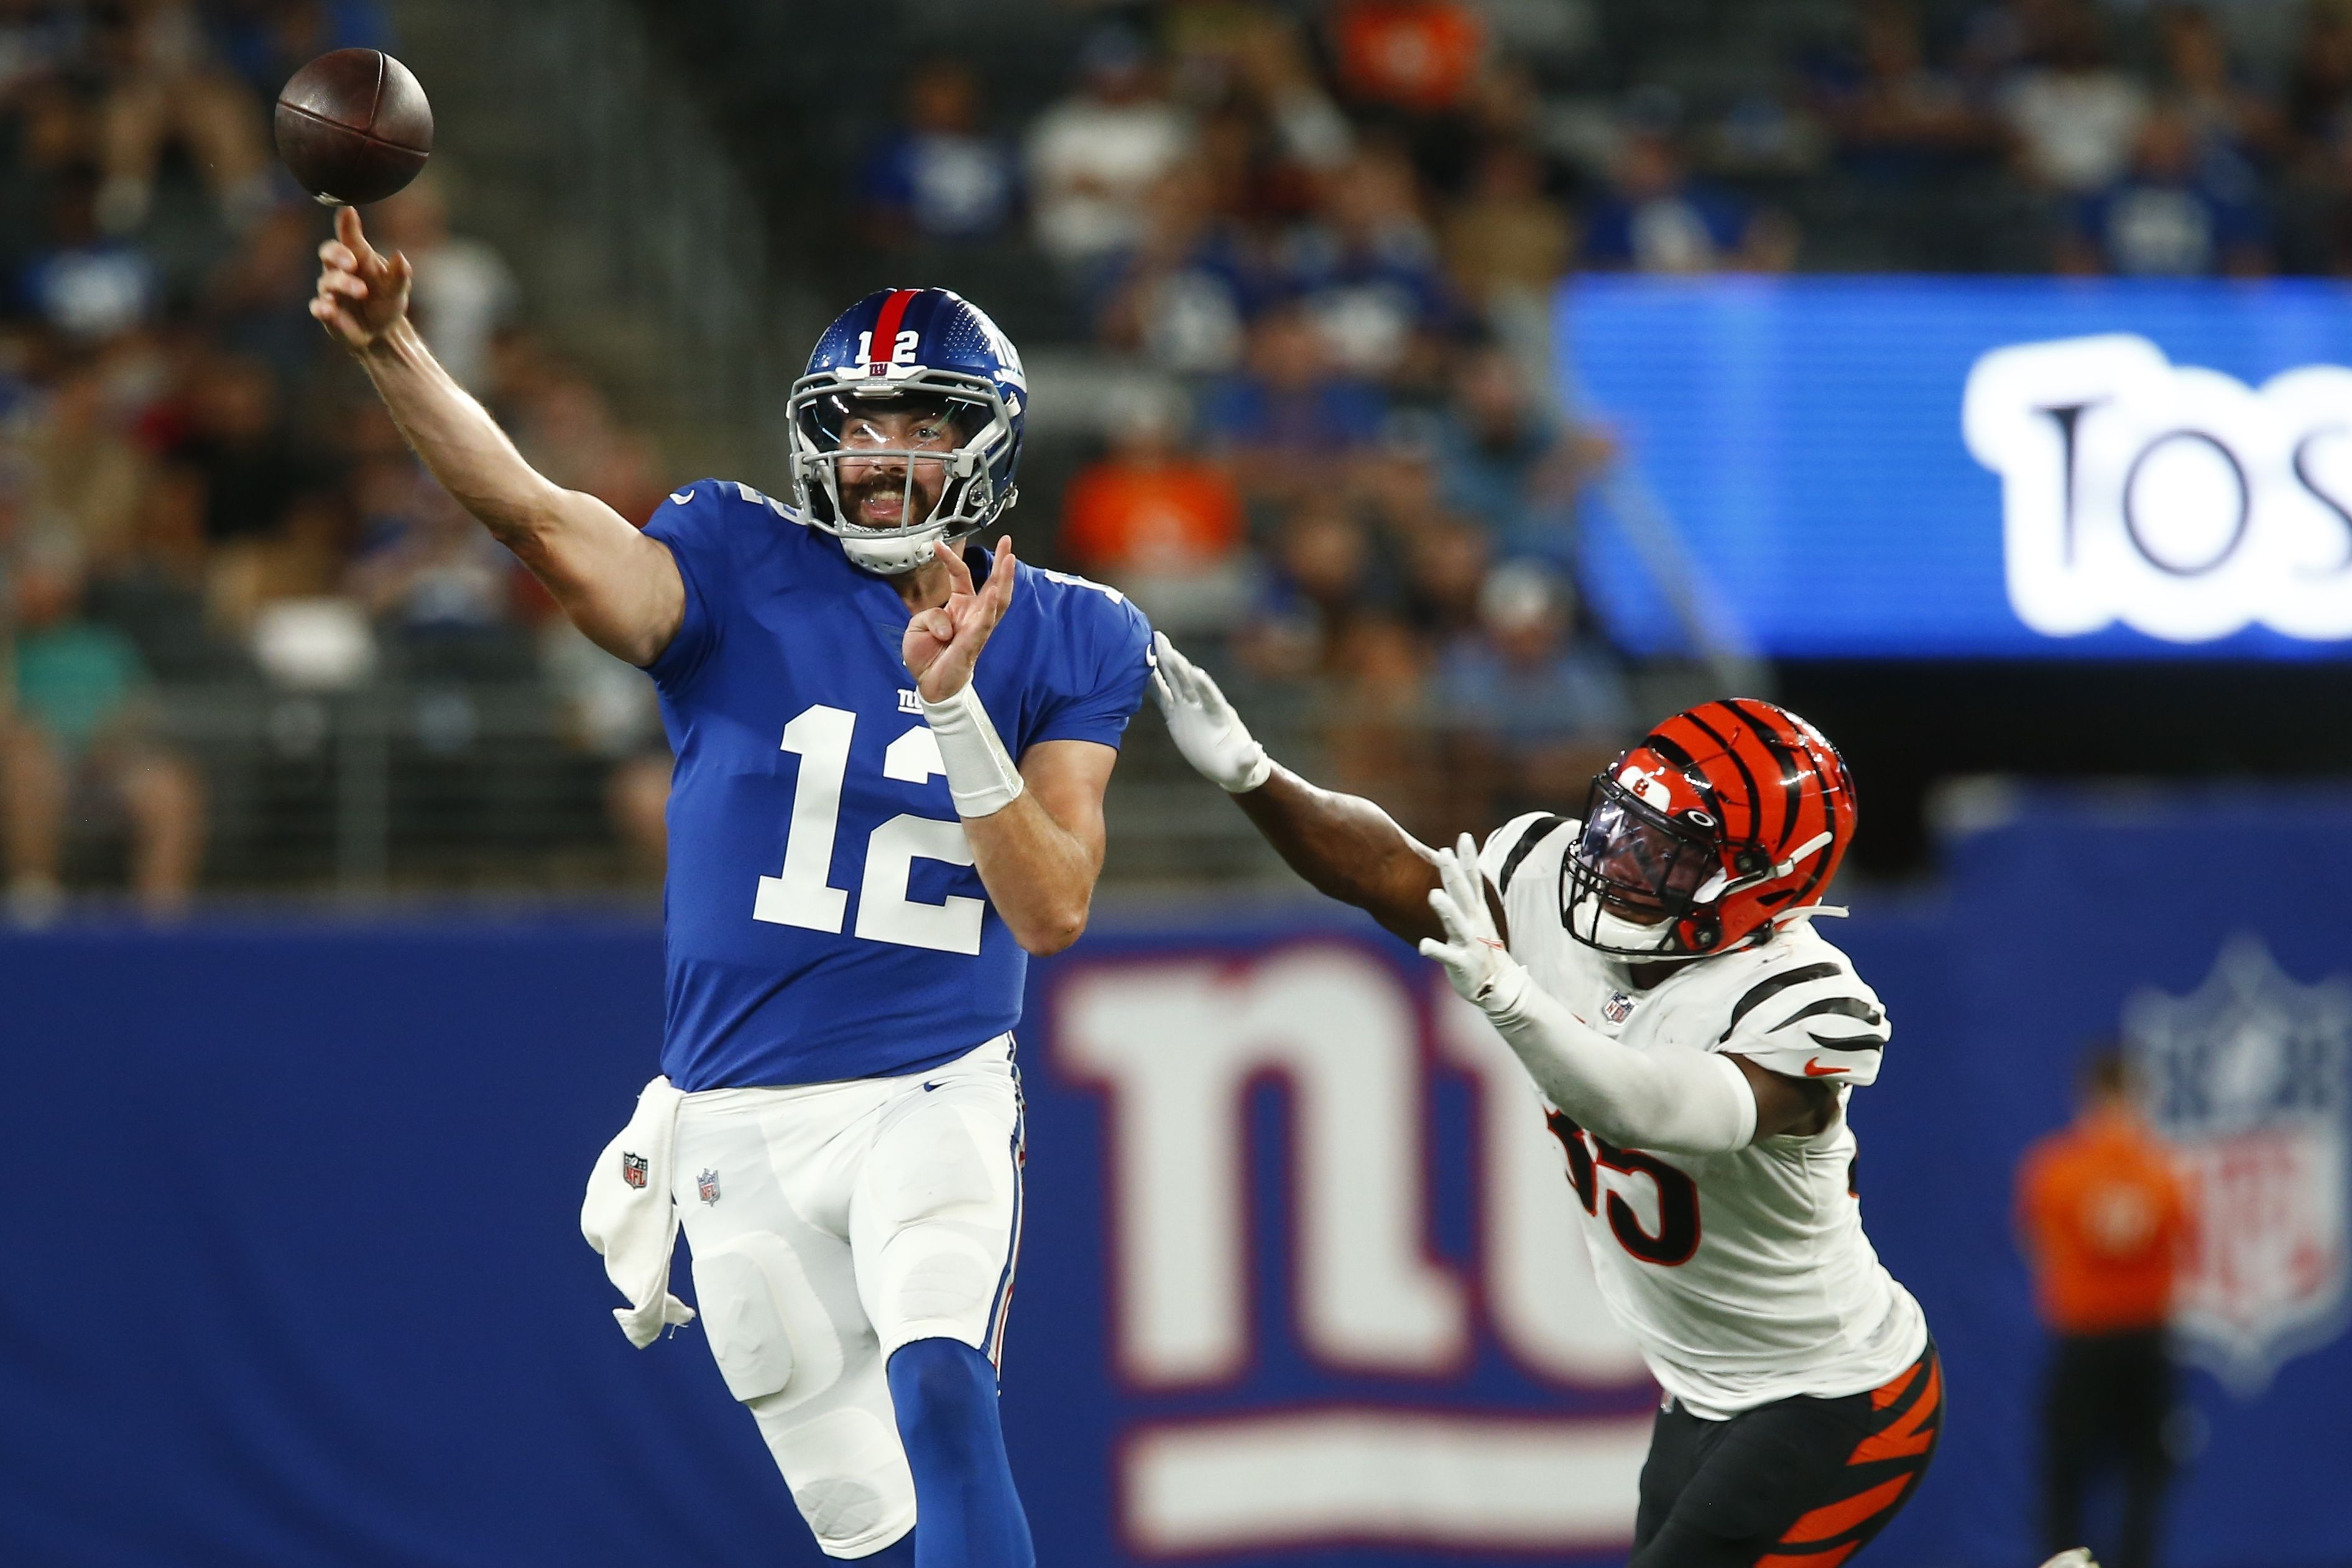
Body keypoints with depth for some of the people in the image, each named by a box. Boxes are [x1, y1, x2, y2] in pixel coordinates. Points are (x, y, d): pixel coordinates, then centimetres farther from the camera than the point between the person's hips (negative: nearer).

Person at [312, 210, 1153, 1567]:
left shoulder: (1061, 642, 1)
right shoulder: (746, 577, -3)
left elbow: (1054, 909, -9)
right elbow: (544, 519, -21)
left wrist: (953, 703, -22)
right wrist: (393, 349, -37)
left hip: (935, 1099, -1)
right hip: (741, 1129, 1)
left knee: (941, 1391, -28)